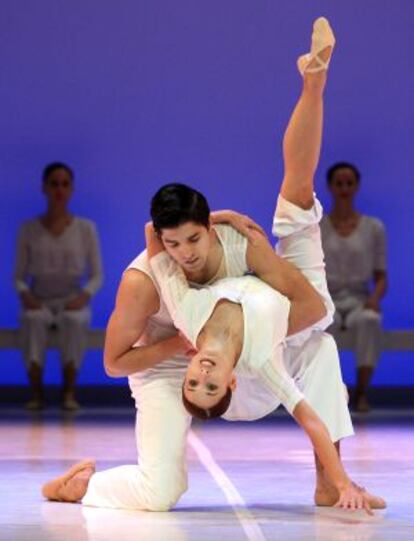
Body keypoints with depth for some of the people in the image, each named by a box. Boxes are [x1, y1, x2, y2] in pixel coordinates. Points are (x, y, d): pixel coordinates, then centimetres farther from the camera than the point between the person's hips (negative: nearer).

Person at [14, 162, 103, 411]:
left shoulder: (86, 228, 4)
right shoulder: (29, 230, 5)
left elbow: (97, 275, 4)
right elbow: (19, 276, 6)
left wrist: (84, 296, -16)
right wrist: (25, 295, -16)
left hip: (72, 302, 0)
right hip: (39, 303, 0)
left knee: (74, 320, -38)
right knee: (34, 319, -37)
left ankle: (69, 392, -28)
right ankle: (36, 392, -31)